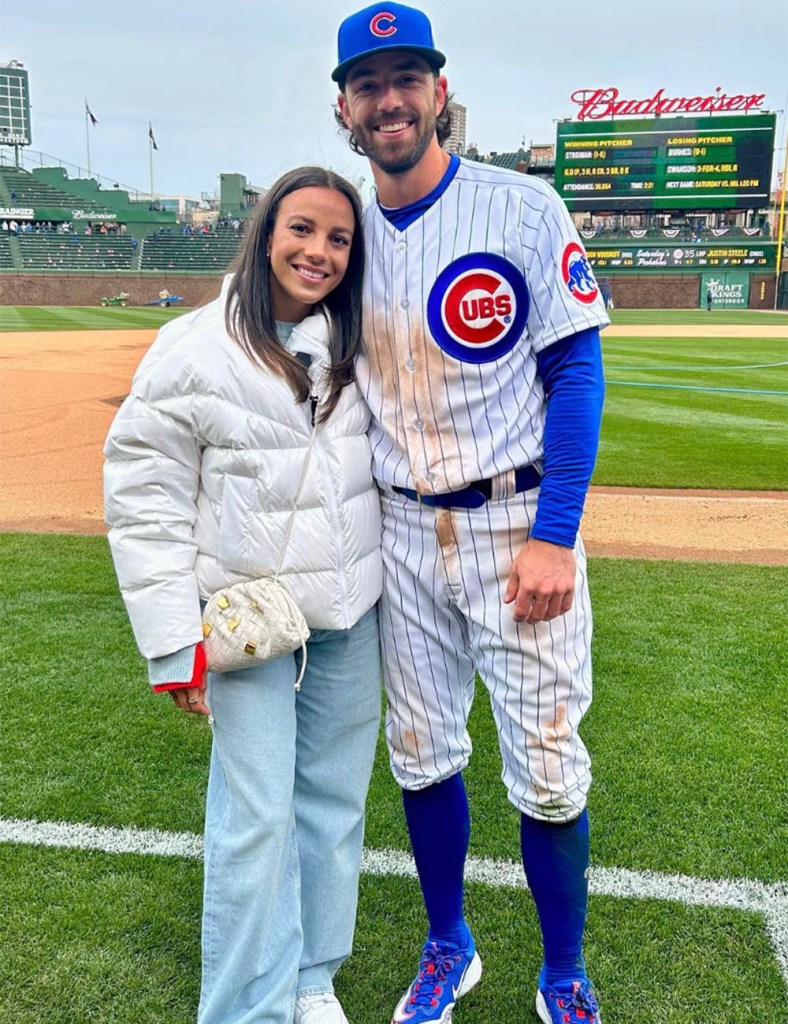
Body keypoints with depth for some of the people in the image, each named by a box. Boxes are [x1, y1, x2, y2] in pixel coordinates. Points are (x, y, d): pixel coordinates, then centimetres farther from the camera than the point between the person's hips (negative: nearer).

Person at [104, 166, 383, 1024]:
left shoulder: (359, 347, 5)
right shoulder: (192, 350, -8)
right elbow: (143, 501, -8)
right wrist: (174, 644, -11)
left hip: (351, 619, 5)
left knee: (334, 801, 13)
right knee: (257, 818, -1)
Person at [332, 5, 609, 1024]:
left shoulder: (523, 207, -6)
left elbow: (576, 368, -9)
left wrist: (554, 536, -17)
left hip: (519, 527, -4)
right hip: (404, 533, 4)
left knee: (547, 770, 3)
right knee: (421, 756, 14)